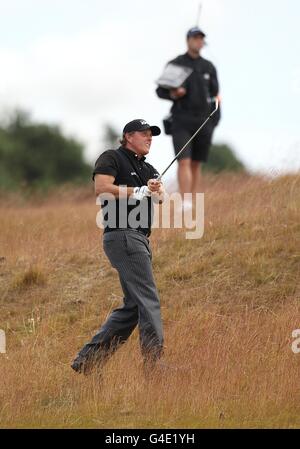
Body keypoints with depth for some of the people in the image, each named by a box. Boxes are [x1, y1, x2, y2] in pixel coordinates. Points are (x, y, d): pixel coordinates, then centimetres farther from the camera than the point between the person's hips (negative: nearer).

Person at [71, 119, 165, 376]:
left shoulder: (148, 169, 24)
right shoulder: (112, 159, 0)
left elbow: (162, 198, 10)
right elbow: (102, 188, -17)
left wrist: (156, 190, -13)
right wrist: (137, 192, -9)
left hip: (141, 239, 9)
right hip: (122, 236, -9)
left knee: (133, 307, 8)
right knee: (148, 299, -16)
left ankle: (87, 360, 10)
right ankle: (154, 362, -22)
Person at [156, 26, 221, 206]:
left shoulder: (209, 67, 11)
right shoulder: (175, 65, 3)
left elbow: (215, 95, 14)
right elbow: (160, 90, 6)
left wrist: (214, 121, 7)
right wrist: (173, 94, -15)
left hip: (203, 122, 3)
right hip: (181, 121, -3)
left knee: (196, 165, 5)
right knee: (184, 162, -14)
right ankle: (185, 204, -23)